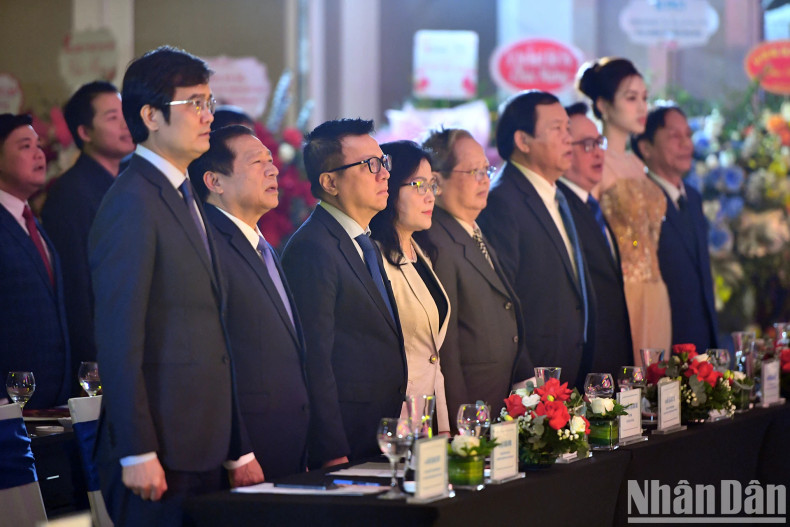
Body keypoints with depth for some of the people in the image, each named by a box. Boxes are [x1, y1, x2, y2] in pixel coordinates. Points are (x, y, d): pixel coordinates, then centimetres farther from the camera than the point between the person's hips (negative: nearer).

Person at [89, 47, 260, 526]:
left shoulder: (185, 199, 18)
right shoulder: (133, 202, -11)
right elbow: (119, 338, -16)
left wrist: (239, 450, 16)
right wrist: (138, 454, -20)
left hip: (203, 450, 9)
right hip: (160, 455, -9)